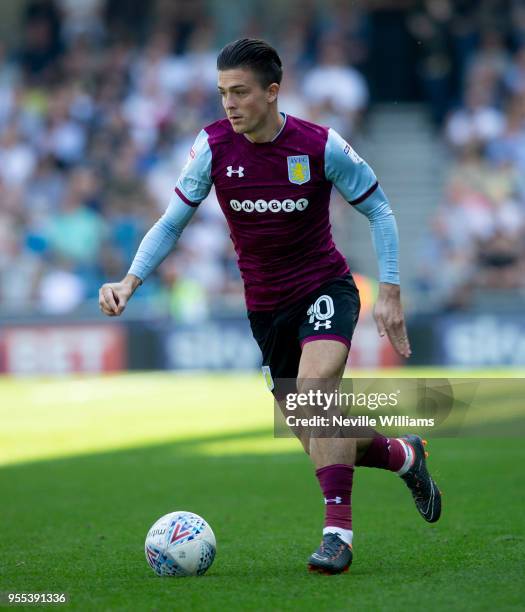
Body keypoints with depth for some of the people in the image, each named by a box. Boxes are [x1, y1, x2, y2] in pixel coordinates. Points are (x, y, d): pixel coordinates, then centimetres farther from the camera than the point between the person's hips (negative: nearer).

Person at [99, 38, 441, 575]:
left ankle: (337, 531, -32)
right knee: (322, 444, 7)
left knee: (316, 382, -33)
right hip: (265, 305, 4)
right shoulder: (213, 146, -10)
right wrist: (130, 280, -18)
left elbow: (378, 209, -4)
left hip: (325, 288, -4)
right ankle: (404, 456, 39)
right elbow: (172, 222, -3)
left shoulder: (321, 146, -16)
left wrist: (390, 292, -10)